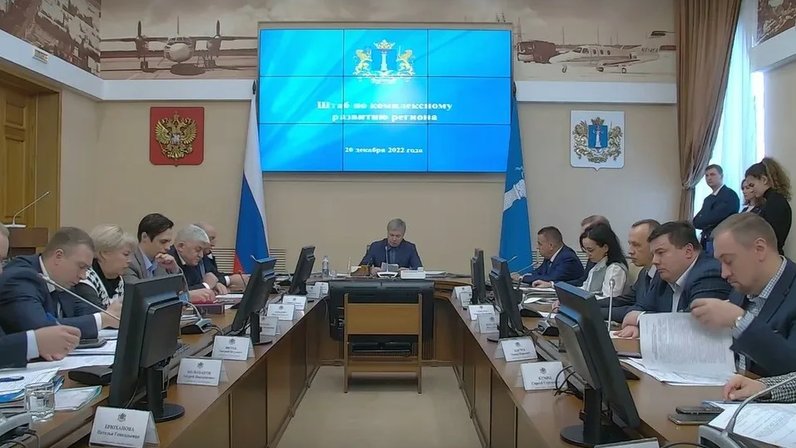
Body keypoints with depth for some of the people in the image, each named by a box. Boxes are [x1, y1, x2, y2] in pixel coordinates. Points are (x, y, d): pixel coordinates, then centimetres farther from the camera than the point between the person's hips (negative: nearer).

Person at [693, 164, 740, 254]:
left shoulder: (730, 195, -8)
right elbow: (697, 221, 10)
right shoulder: (708, 199, 17)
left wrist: (699, 221, -2)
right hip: (705, 242, 7)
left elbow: (712, 218, -18)